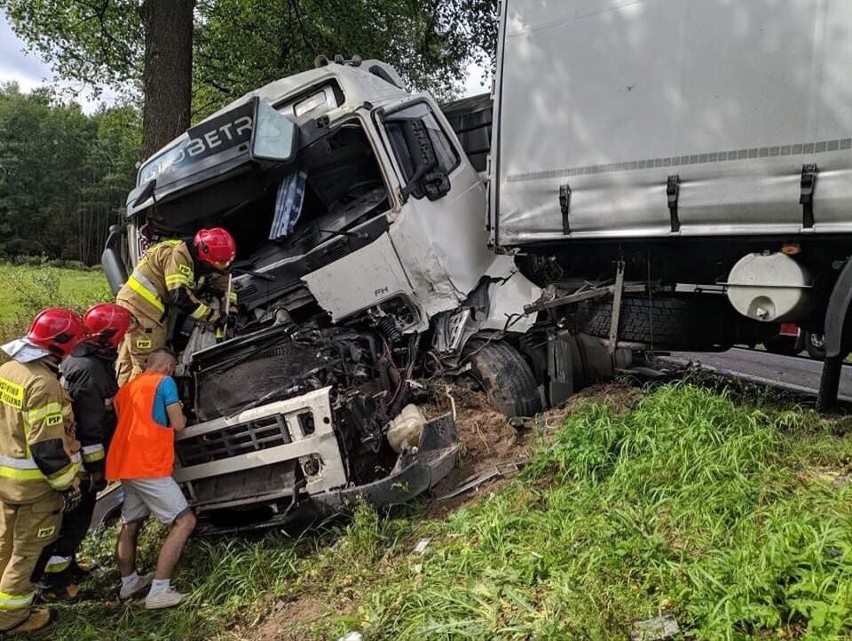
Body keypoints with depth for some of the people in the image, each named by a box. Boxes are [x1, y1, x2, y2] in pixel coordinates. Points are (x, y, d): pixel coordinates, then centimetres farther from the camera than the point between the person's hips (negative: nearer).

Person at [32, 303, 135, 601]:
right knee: (72, 520, 4)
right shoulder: (90, 370, -27)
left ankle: (65, 565, 39)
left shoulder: (82, 357, 6)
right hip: (81, 462, -10)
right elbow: (89, 427, -26)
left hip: (74, 456, 10)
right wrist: (96, 467, -19)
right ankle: (52, 584, 17)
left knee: (73, 518, 23)